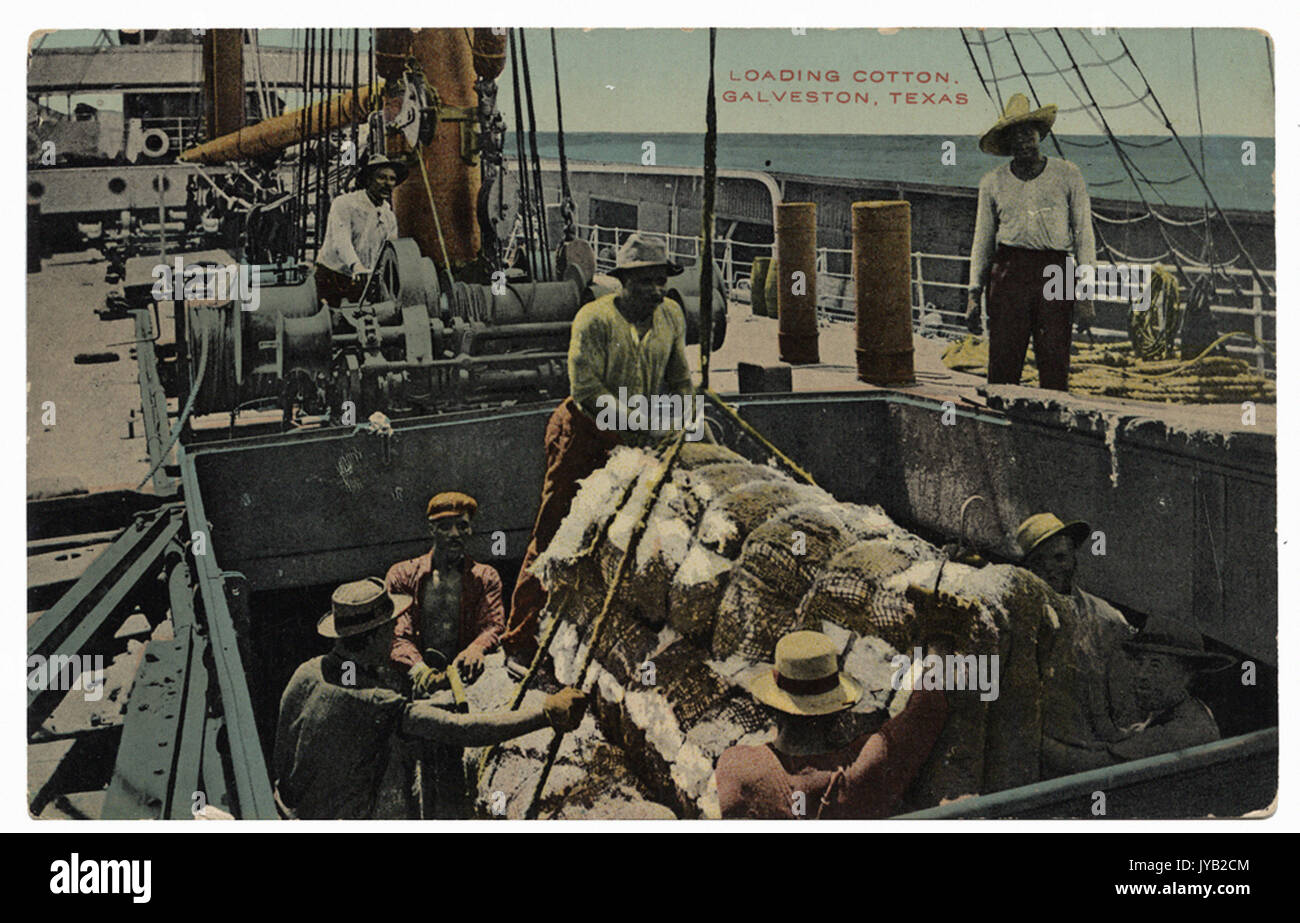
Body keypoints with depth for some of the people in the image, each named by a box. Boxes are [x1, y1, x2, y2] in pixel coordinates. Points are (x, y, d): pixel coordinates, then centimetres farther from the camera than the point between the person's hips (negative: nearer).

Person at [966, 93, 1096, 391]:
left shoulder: (1067, 175, 7)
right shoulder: (993, 182, 10)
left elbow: (1084, 234, 6)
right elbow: (982, 241, 15)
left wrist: (1086, 293, -1)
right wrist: (974, 294, 8)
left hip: (1055, 275, -1)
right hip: (1007, 274, 1)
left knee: (1055, 370, -2)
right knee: (1002, 368, -4)